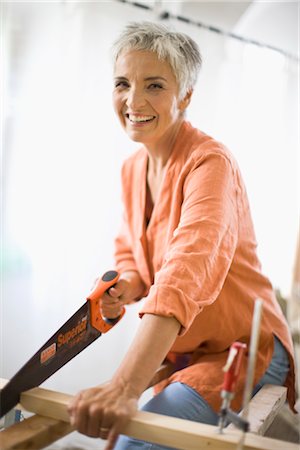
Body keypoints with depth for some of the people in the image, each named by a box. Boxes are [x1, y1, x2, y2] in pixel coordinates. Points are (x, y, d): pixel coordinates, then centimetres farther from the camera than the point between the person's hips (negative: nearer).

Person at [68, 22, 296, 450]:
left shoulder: (210, 162, -22)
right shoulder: (132, 167, 2)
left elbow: (189, 269, -36)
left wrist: (126, 386, -46)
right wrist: (128, 285, -11)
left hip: (243, 348, -6)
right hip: (175, 350, 7)